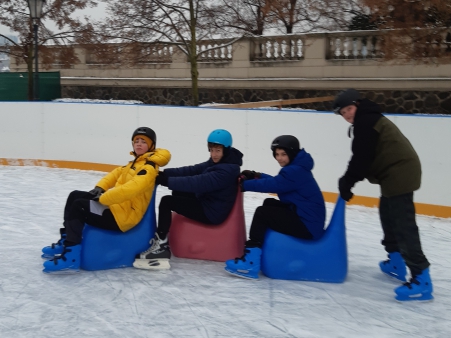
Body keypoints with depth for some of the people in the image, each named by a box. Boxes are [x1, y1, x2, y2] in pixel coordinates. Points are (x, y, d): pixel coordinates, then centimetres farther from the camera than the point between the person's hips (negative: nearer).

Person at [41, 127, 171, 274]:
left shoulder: (149, 168, -18)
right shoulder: (135, 162, 15)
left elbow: (129, 189, -31)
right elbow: (117, 173, 18)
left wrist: (102, 198, -24)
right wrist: (100, 188, -1)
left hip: (123, 216, -10)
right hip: (116, 206, 10)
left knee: (78, 207, -19)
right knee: (75, 196, 11)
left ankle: (70, 257, -23)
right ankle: (67, 241, 13)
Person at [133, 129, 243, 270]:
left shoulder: (226, 171, -26)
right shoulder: (216, 162, 4)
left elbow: (197, 182, -33)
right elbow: (192, 170, -1)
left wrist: (166, 181, -34)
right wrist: (165, 173, -12)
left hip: (212, 212, -10)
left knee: (166, 202, -12)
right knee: (178, 191, 24)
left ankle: (161, 245, -10)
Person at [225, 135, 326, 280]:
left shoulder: (296, 171, -20)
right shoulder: (295, 168, 12)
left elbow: (272, 185, -20)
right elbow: (276, 182, 17)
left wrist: (244, 185, -9)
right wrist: (256, 176, 2)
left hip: (308, 225, -11)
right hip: (303, 216, 11)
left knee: (262, 213, -12)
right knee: (269, 204, 20)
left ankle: (250, 262, -13)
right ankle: (264, 248, 24)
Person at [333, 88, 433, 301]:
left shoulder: (365, 121, -12)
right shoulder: (368, 120, 21)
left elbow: (362, 158, -15)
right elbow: (364, 157, 20)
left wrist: (347, 182, -6)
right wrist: (348, 180, 12)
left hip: (399, 174, -12)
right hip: (398, 173, 12)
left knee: (403, 225, -15)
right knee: (388, 215, 25)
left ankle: (421, 279, -18)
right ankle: (395, 262, 36)